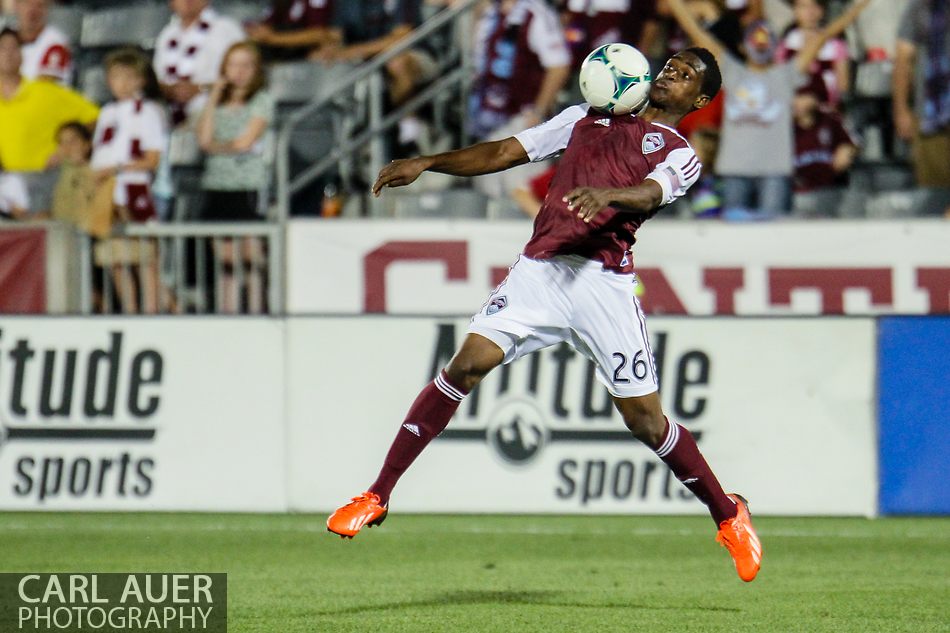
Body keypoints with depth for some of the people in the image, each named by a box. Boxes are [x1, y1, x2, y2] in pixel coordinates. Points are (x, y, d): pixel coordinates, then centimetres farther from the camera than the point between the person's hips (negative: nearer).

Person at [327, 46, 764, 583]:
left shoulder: (680, 156, 11)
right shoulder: (586, 118, 24)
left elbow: (649, 195, -12)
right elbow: (505, 153, 22)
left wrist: (606, 195, -35)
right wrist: (426, 164, 10)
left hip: (604, 281, -3)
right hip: (539, 270, 3)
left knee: (644, 417, -3)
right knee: (468, 363, -14)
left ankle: (729, 515, 19)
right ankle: (377, 497, -10)